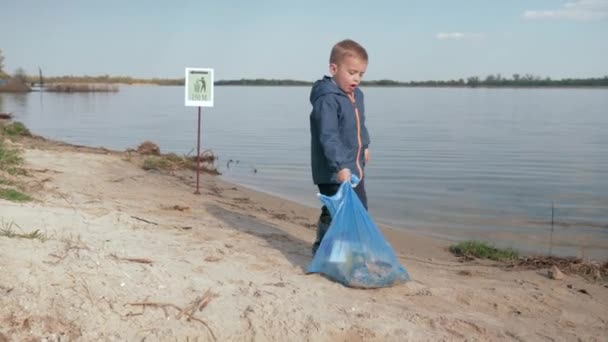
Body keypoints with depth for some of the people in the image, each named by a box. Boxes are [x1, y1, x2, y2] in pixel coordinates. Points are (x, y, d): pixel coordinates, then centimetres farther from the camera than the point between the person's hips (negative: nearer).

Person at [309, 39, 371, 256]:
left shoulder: (357, 95, 8)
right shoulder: (326, 100, -21)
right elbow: (328, 137, -30)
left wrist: (364, 146, 29)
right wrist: (340, 166, -36)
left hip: (354, 168, 10)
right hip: (333, 172, -10)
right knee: (333, 215, -5)